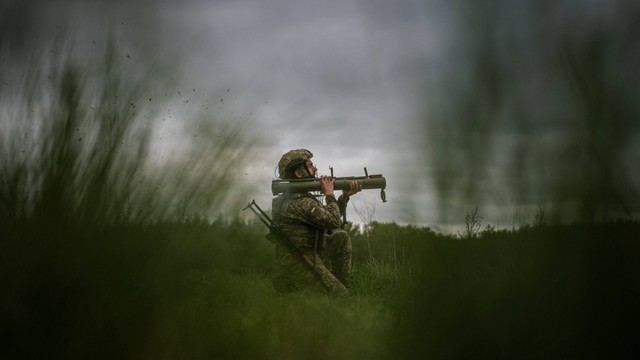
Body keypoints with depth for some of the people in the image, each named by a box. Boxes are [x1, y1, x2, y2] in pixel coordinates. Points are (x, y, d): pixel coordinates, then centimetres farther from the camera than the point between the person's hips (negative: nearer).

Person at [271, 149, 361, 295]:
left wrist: (346, 195, 13)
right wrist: (329, 194, -3)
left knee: (341, 237, 12)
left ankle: (342, 284, 14)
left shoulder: (294, 198, 12)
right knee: (341, 298, -8)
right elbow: (334, 222, -16)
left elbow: (329, 216, 21)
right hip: (299, 269, -10)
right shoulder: (301, 202, -20)